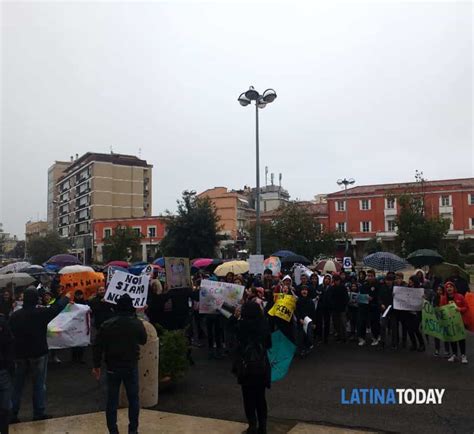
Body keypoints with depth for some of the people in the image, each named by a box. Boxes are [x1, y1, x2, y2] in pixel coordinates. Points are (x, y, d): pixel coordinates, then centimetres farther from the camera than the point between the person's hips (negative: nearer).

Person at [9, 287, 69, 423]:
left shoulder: (14, 316, -4)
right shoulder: (41, 313, -16)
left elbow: (11, 334, 7)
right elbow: (58, 306, -6)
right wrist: (66, 298, 13)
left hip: (20, 354, 4)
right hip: (38, 354, -4)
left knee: (17, 385, 15)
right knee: (39, 384, 7)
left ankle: (12, 414, 20)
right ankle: (39, 413, 13)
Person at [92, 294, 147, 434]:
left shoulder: (107, 325, -8)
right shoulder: (137, 323, -10)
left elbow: (97, 347, -5)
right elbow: (143, 341, 7)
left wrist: (96, 366, 4)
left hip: (112, 367, 1)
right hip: (131, 366, -1)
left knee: (112, 400, 11)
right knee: (133, 399, 13)